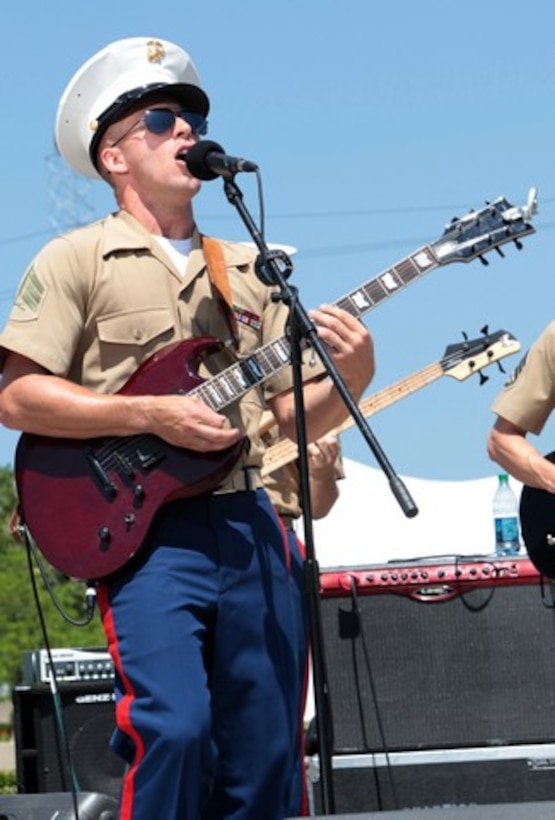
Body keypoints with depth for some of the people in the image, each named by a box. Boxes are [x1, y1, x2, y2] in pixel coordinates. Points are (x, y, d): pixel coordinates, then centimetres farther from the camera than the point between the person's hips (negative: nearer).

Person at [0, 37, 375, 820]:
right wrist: (154, 414, -15)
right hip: (145, 532, -5)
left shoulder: (245, 272, 19)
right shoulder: (76, 261, 2)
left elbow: (294, 417, 17)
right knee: (174, 728, -22)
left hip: (248, 526, 5)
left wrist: (352, 377, -4)